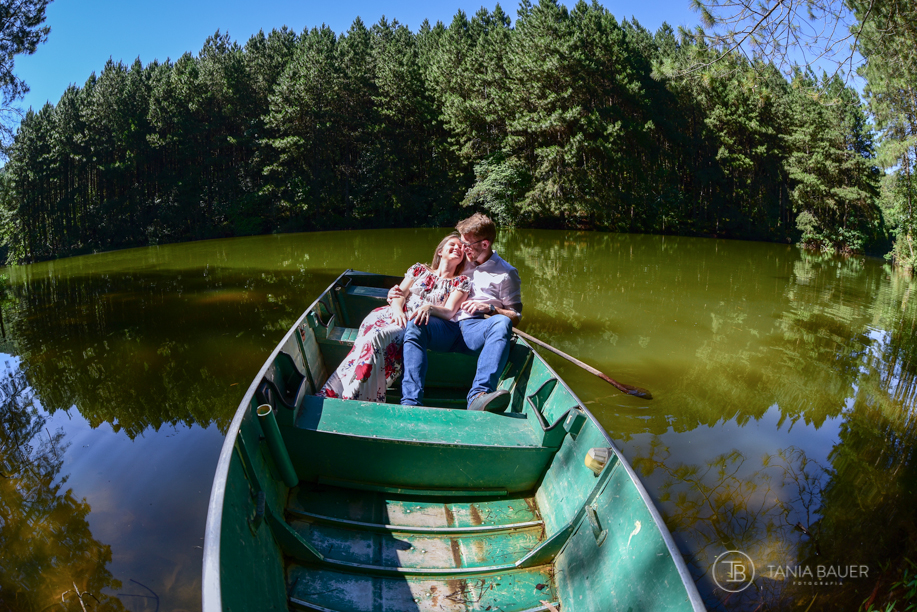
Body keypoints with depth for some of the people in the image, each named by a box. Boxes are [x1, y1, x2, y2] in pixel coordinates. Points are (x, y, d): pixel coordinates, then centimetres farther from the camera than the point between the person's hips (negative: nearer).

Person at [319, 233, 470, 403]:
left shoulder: (462, 282, 17)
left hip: (420, 325, -3)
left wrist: (429, 307, -20)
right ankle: (331, 393, -36)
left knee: (376, 338, -34)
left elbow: (449, 312, 2)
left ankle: (351, 398, -37)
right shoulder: (419, 269, 25)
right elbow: (399, 293, 13)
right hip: (398, 315, 3)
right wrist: (397, 309, -11)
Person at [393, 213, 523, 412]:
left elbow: (515, 316, 12)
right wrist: (399, 294, 14)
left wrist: (490, 308, -8)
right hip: (447, 326, 3)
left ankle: (479, 397, -55)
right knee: (414, 325, -31)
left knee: (502, 323, -37)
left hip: (476, 328, -2)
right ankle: (411, 403, -45)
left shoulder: (506, 273, 15)